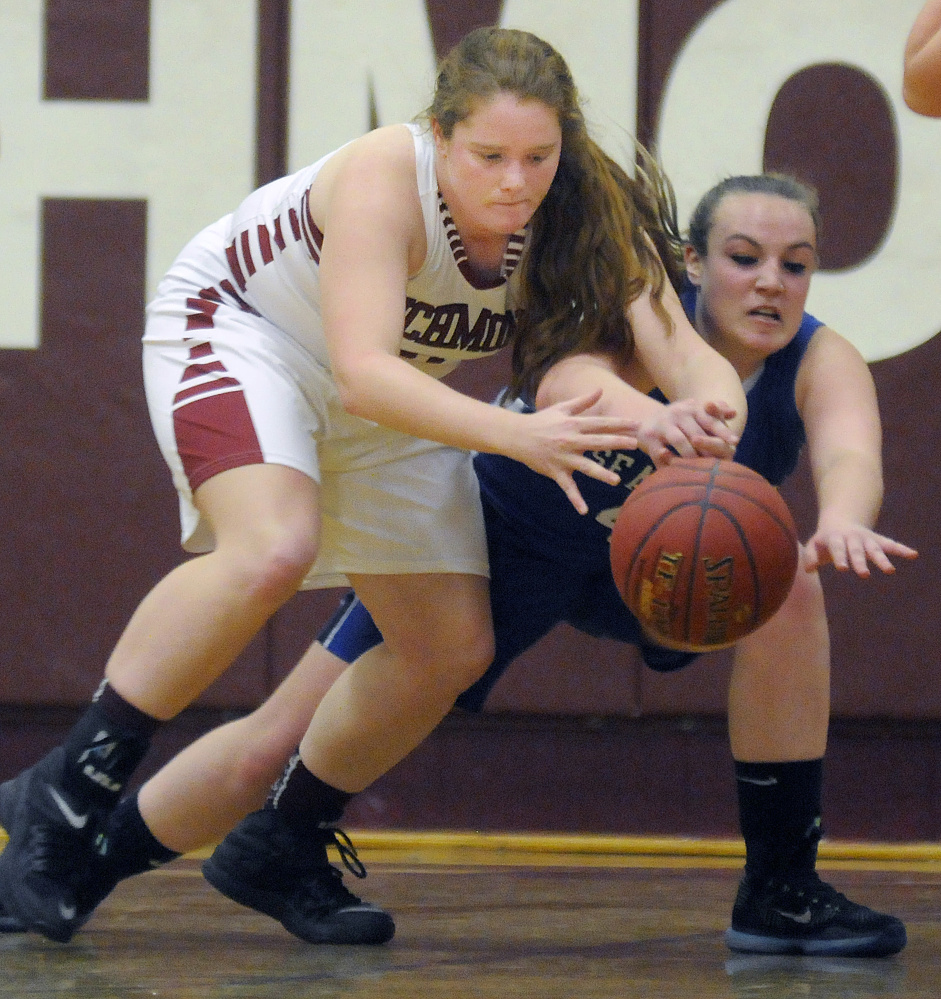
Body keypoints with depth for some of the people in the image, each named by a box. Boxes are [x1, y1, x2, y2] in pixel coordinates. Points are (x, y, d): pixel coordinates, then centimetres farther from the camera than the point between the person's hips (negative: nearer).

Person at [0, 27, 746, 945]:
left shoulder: (586, 215, -23)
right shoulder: (385, 179, -36)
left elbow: (674, 342, -33)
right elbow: (362, 372, -45)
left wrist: (709, 402, -58)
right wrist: (516, 435, -59)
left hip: (391, 401, 6)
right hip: (234, 325, -6)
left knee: (453, 649, 1)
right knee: (272, 551, -34)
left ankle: (290, 846, 20)